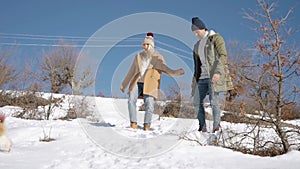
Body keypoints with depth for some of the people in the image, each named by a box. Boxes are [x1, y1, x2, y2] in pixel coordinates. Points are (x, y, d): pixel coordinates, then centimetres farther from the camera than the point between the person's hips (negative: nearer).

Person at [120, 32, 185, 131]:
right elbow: (131, 71, 23)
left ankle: (147, 126, -5)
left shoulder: (158, 58, 9)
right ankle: (133, 123, -16)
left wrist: (175, 72, -20)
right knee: (131, 100, -19)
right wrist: (124, 84, 25)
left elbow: (165, 69, 1)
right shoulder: (138, 56, 18)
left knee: (149, 105, -16)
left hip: (149, 85, -2)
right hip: (137, 83, 2)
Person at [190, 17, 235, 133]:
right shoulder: (197, 45, 22)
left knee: (213, 100, -15)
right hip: (202, 77, 7)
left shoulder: (215, 38, 1)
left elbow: (223, 55, -9)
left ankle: (216, 127, -11)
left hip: (215, 75, -7)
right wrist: (194, 80, 18)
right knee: (197, 102, 0)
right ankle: (202, 127, 6)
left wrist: (218, 72, -20)